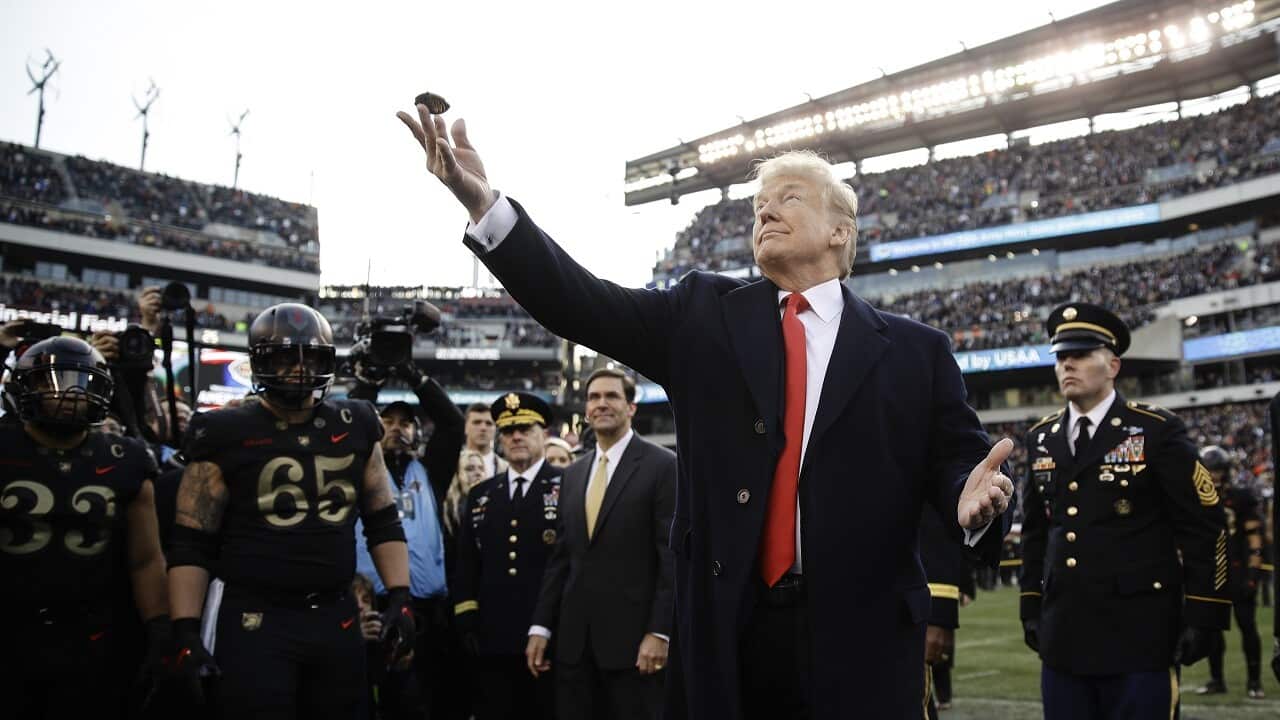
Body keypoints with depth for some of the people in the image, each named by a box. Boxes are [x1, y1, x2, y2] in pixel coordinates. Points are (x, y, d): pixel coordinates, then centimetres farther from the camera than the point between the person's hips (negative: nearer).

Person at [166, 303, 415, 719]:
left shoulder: (355, 428, 7)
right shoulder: (228, 436, -3)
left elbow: (383, 522, 13)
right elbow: (191, 545, -3)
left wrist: (399, 596, 2)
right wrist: (186, 633, -11)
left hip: (337, 620, 4)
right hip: (256, 623, -4)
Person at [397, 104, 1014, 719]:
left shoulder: (915, 351, 7)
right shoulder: (705, 314, 9)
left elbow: (955, 463, 4)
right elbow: (583, 303, -1)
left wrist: (974, 498, -21)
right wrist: (482, 201, -13)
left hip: (860, 643, -1)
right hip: (725, 634, 1)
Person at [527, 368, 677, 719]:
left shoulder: (663, 466, -4)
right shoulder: (573, 474, 15)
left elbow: (674, 556, -9)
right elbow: (561, 557, 15)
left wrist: (660, 631, -15)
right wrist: (541, 625, 9)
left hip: (633, 635, -5)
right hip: (575, 638, 6)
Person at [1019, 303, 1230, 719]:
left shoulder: (1157, 431, -5)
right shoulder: (1041, 438, 11)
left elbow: (1204, 526, -5)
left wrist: (1201, 618, -8)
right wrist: (1031, 607, 15)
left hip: (1140, 636, -5)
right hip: (1063, 635, 5)